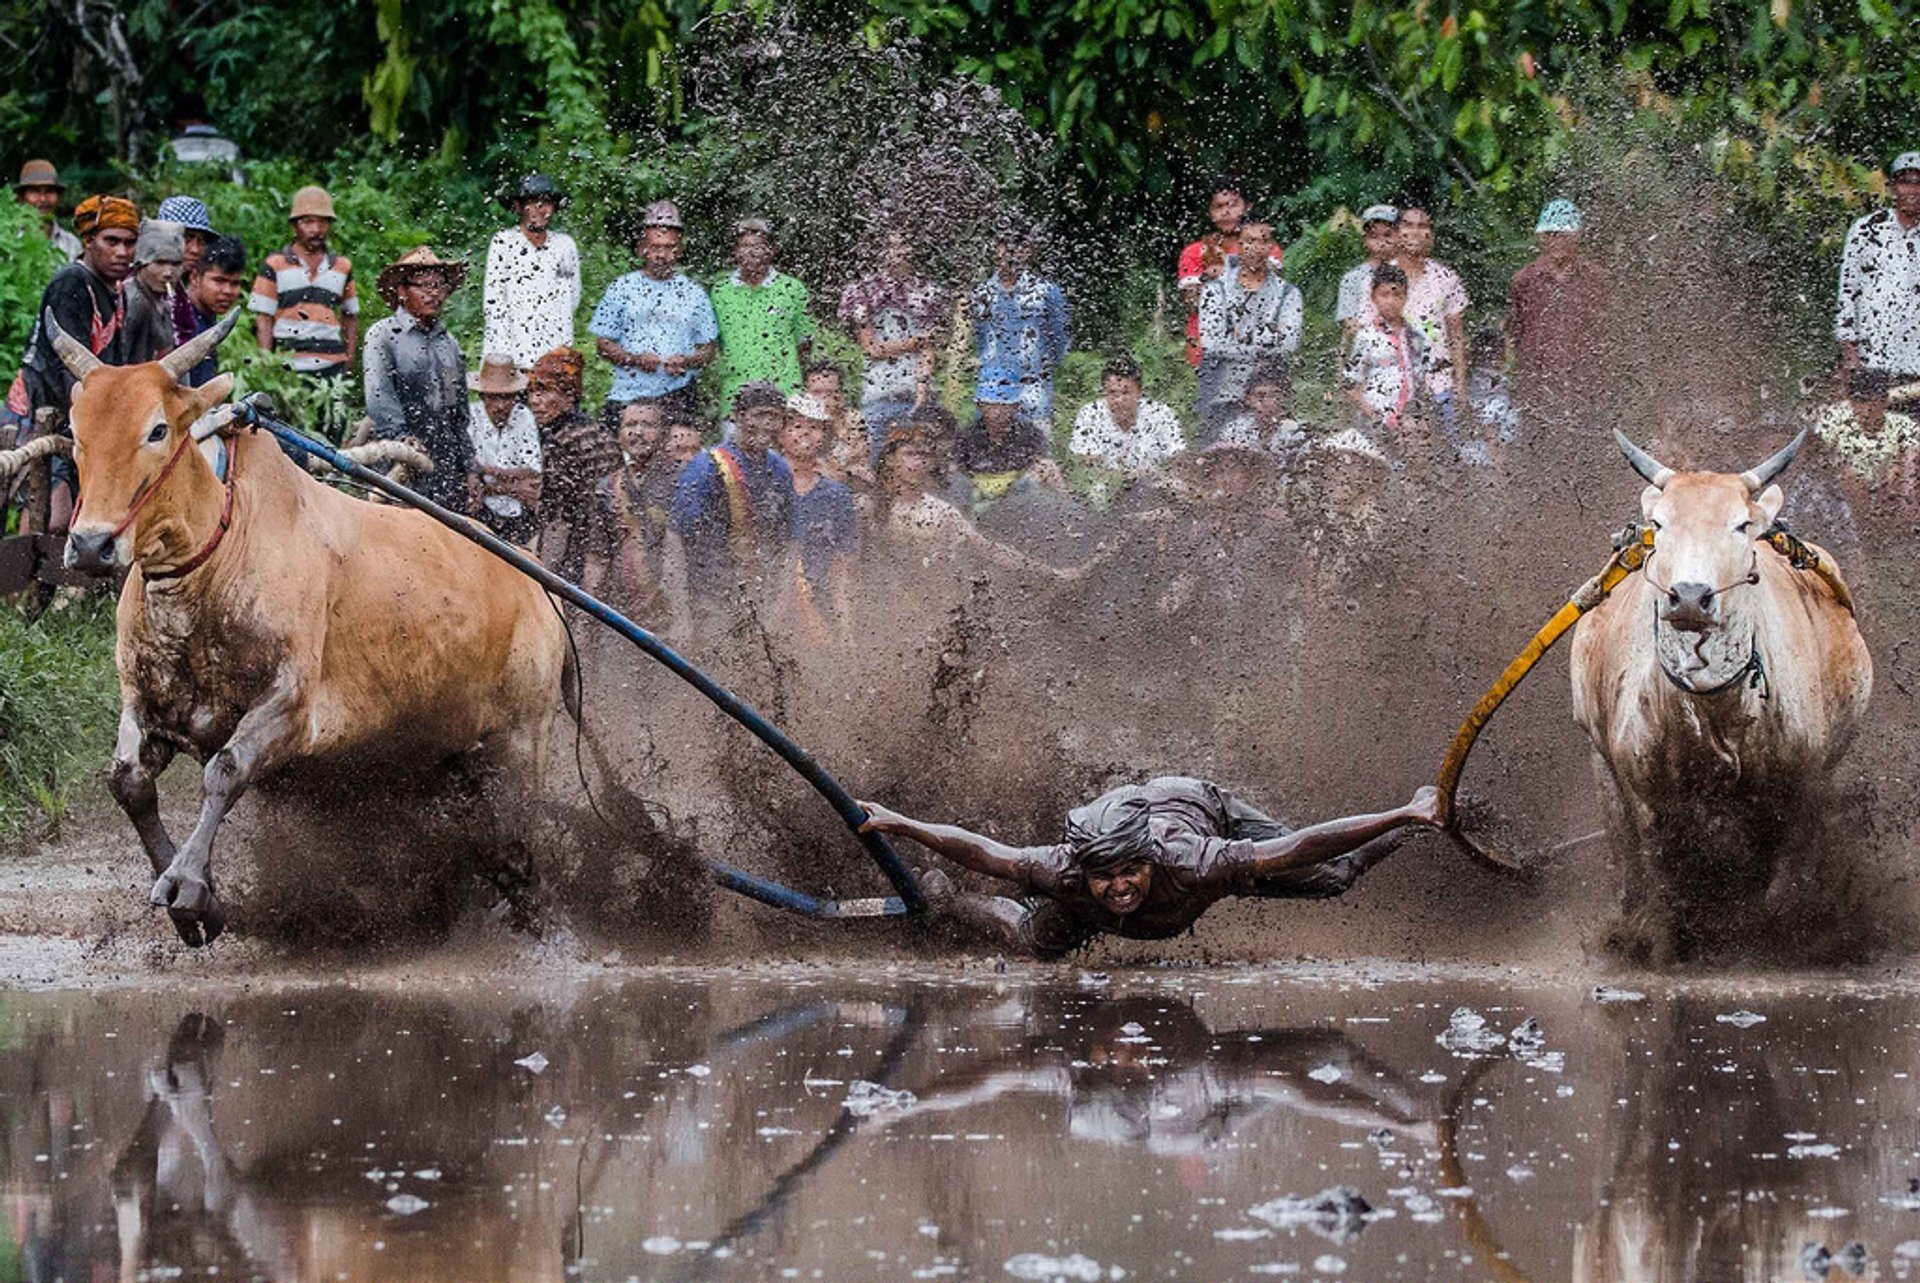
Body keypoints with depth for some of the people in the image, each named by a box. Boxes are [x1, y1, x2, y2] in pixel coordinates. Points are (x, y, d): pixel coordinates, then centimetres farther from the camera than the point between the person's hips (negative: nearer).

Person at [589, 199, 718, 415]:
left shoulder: (693, 293, 10)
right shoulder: (621, 290, 8)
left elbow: (709, 348, 11)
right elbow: (604, 344, 6)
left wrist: (686, 363, -10)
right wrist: (634, 360, -12)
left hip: (677, 396, 0)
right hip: (628, 396, 0)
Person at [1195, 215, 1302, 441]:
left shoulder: (1287, 295, 8)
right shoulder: (1216, 290, 6)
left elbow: (1289, 344, -7)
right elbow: (1210, 343, -8)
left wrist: (1242, 338, -9)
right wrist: (1264, 348, -8)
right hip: (1222, 395, 0)